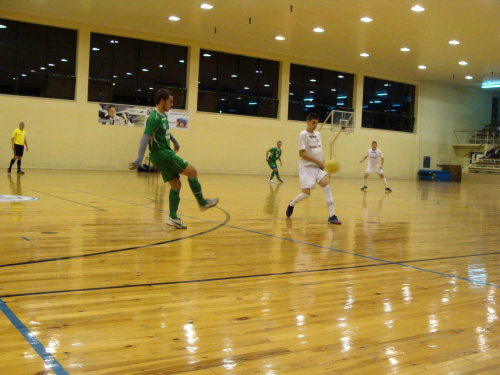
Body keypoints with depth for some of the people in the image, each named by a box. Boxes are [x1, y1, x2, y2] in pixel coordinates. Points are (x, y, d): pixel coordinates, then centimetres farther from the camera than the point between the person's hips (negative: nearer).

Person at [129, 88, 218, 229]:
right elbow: (145, 139, -25)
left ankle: (173, 218, 7)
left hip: (166, 153, 9)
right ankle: (202, 202, 9)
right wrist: (139, 159, -33)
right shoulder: (154, 118, -18)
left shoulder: (163, 115, 11)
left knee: (176, 184, 6)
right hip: (161, 154, -9)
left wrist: (174, 141, 42)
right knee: (192, 171, -4)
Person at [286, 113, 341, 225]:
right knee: (306, 192, -12)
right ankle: (292, 204, 21)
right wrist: (317, 161, -16)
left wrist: (323, 161, 1)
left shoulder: (318, 134, 12)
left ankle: (332, 216, -15)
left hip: (318, 166, 6)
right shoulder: (303, 134, -8)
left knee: (327, 186, -15)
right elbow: (301, 153, -14)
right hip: (306, 167, -6)